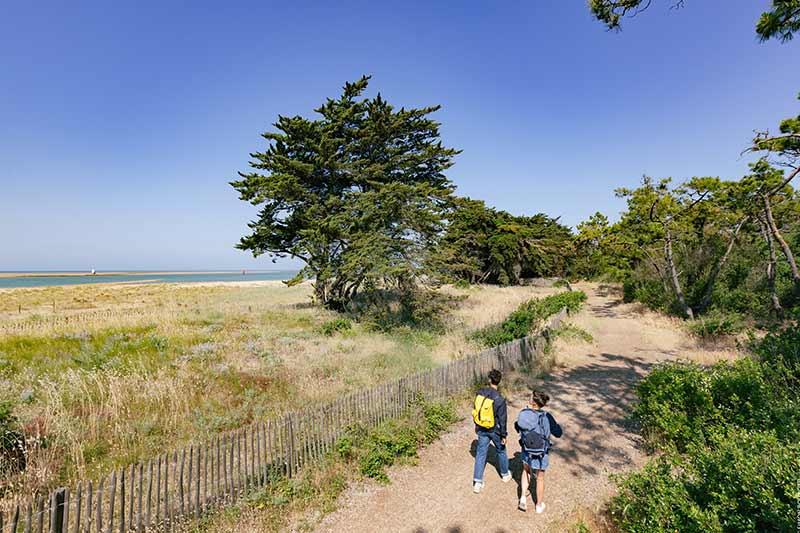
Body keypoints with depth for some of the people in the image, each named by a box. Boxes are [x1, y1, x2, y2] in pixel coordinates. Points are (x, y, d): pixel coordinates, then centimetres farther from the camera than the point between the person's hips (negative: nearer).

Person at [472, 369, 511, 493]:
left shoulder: (480, 393, -11)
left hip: (481, 429, 3)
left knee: (480, 453, 11)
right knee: (501, 451, 22)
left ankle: (477, 482, 11)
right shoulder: (499, 399, -25)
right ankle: (505, 474, 43)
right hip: (494, 430, -3)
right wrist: (503, 435, -4)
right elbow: (502, 419, -17)